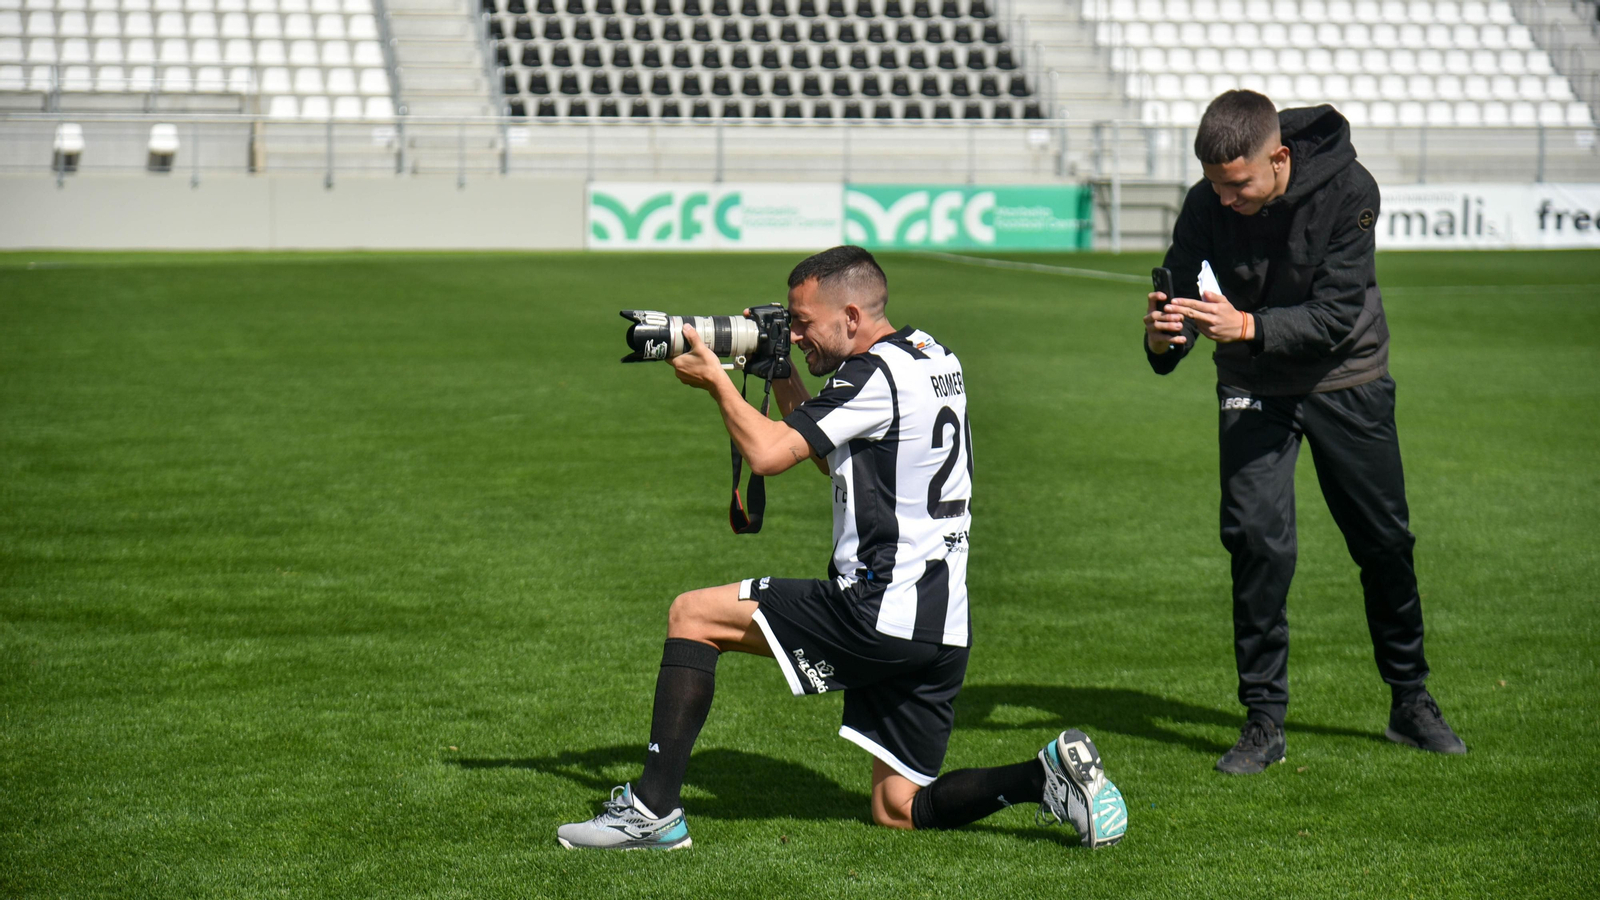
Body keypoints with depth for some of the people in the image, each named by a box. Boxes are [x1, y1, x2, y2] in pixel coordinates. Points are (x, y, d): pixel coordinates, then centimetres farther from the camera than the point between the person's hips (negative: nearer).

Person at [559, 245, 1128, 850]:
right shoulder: (931, 357, 16)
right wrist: (783, 380, 18)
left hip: (878, 614, -9)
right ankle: (1049, 777, -3)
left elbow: (767, 454, -18)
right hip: (943, 631, 9)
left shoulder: (875, 375, -13)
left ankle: (654, 807, -2)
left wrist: (715, 380, -2)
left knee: (692, 614, 1)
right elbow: (835, 458, 26)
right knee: (898, 809, 14)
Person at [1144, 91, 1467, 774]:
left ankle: (1411, 703, 27)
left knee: (1385, 543, 8)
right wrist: (1162, 338, -39)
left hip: (1347, 383, 0)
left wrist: (1245, 327, -42)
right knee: (1257, 540, -14)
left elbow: (1334, 314, -28)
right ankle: (1264, 722, -3)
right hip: (1254, 390, 0)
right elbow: (1183, 304, -15)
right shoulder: (1206, 207, -17)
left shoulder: (1347, 190, -24)